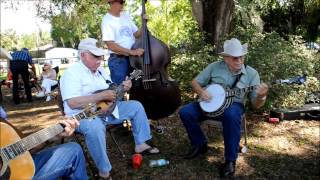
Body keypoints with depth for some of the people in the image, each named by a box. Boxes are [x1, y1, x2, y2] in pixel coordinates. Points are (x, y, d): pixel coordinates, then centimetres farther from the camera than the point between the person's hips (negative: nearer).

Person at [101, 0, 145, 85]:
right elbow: (111, 46, -19)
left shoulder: (126, 16, 10)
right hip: (118, 61, -6)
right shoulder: (107, 20, -11)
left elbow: (136, 34, 16)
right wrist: (132, 52, -24)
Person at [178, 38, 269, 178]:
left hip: (233, 105, -2)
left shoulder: (251, 74, -3)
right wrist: (201, 92, -15)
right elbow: (195, 82, 7)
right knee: (185, 112, -20)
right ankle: (200, 144, 6)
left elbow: (256, 104, -4)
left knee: (232, 115, -39)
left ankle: (230, 160, -21)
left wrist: (261, 96, -28)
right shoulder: (214, 67, -1)